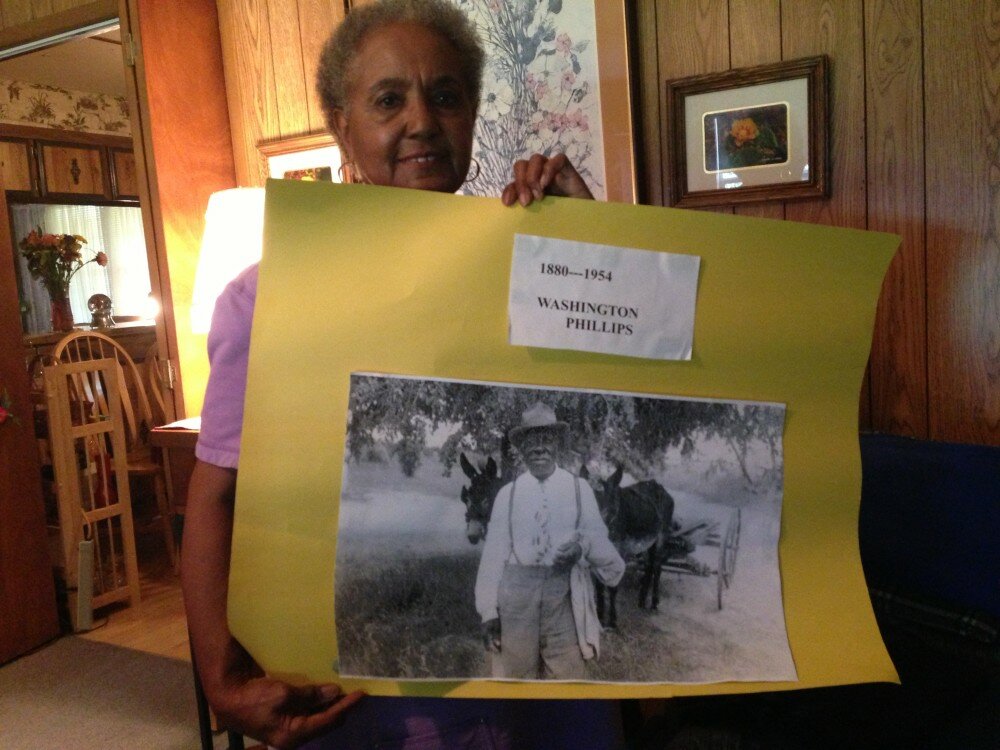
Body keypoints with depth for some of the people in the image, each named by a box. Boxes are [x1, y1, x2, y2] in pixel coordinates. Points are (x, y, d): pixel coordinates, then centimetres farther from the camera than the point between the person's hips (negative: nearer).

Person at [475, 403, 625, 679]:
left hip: (565, 597, 0)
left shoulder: (580, 489, 5)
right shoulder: (508, 493, 4)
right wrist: (488, 610, 1)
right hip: (517, 597, 0)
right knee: (516, 675, 10)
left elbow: (598, 539, 5)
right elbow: (494, 552, 3)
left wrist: (583, 545, -19)